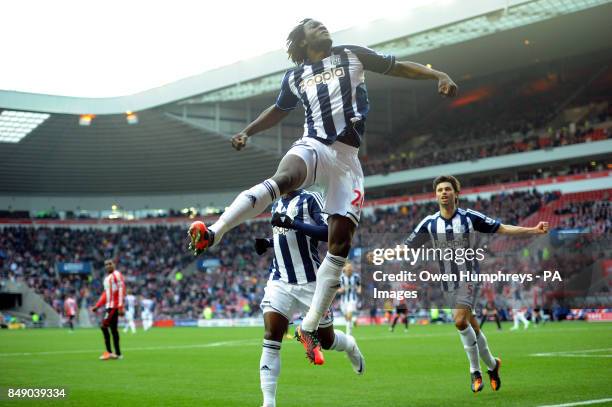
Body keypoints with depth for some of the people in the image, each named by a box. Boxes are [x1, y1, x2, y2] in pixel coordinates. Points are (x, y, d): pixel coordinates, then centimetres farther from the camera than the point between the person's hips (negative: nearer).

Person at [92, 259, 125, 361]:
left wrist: (120, 307, -21)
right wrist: (97, 306, 20)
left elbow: (121, 290, -14)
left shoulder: (117, 275, -7)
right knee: (113, 329, 7)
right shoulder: (107, 278, 20)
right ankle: (118, 353, 10)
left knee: (104, 326, -14)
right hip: (108, 306, 9)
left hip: (114, 306, -9)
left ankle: (109, 352, -12)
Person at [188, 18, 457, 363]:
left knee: (341, 241, -7)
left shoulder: (352, 55, 15)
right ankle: (213, 233, -50)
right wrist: (248, 132, 26)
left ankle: (309, 327, -1)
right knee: (282, 179, -38)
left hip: (347, 159, 1)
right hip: (313, 147, -1)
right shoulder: (295, 76, 18)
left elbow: (399, 67, 14)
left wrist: (440, 76, 1)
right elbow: (279, 110, 35)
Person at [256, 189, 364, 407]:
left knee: (326, 340, 10)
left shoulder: (310, 199, -7)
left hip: (311, 283, -4)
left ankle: (350, 345, 46)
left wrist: (292, 223, -28)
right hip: (280, 281, 5)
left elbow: (328, 232, -21)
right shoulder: (276, 205, 13)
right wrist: (267, 243, 8)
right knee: (271, 338, -12)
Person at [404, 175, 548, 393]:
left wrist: (534, 230, -11)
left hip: (469, 278, -3)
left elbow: (502, 228, -4)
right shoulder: (429, 223, -1)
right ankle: (491, 364, 30)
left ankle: (475, 370, -5)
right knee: (471, 325, 9)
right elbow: (407, 247, 3)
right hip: (448, 281, 4)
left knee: (460, 320, -21)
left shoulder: (470, 217, -8)